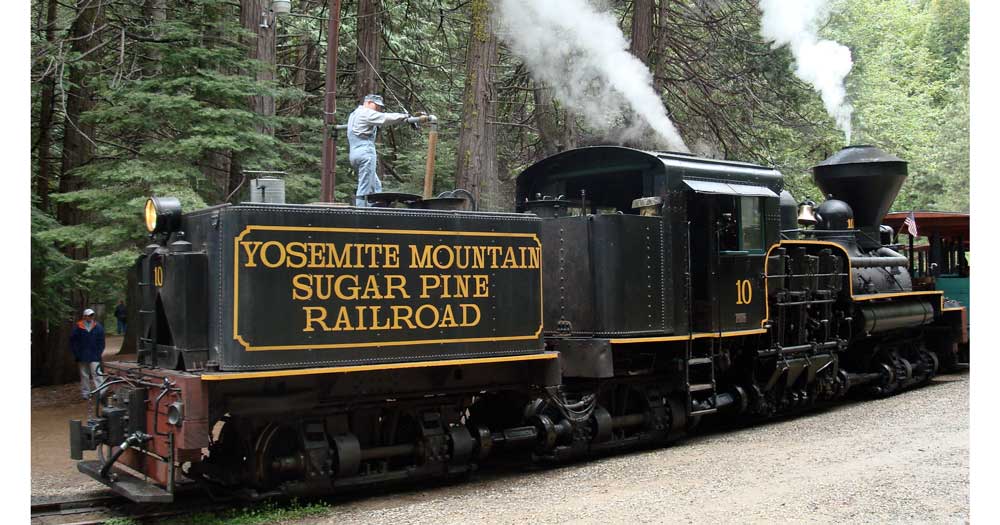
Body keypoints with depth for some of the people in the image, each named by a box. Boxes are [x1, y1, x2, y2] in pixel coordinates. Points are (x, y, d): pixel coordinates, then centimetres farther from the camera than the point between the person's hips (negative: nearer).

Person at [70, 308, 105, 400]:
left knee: (96, 374, -10)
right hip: (82, 357, 1)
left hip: (94, 357, -1)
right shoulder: (78, 327, 0)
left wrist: (99, 352, -1)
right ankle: (85, 393, 17)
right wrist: (77, 353, -1)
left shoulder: (98, 327, 3)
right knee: (84, 375, 9)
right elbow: (72, 341, 5)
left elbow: (101, 341, 7)